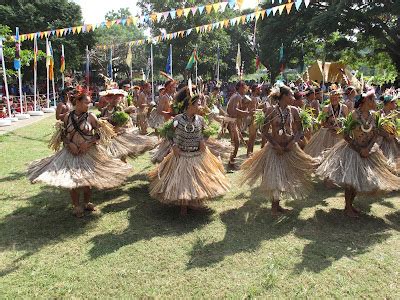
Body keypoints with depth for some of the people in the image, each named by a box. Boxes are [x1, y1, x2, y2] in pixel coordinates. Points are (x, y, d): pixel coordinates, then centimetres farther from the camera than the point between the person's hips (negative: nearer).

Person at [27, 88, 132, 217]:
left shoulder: (90, 116, -6)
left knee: (88, 179, 9)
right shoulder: (68, 116, -2)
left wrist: (88, 143, -16)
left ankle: (87, 202, 32)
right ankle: (76, 206, 22)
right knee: (72, 180, 3)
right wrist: (70, 144, -13)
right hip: (71, 153, 1)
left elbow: (100, 134, -5)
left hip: (88, 153, -1)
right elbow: (62, 135, 4)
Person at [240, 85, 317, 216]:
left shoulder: (293, 110, 0)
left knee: (285, 176, 10)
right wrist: (276, 145, -14)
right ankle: (274, 205, 19)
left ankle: (277, 204, 27)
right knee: (273, 176, 1)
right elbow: (266, 131, -7)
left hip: (290, 148, 3)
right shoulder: (271, 110, -8)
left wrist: (292, 142, -13)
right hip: (274, 148, -3)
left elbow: (299, 130, 4)